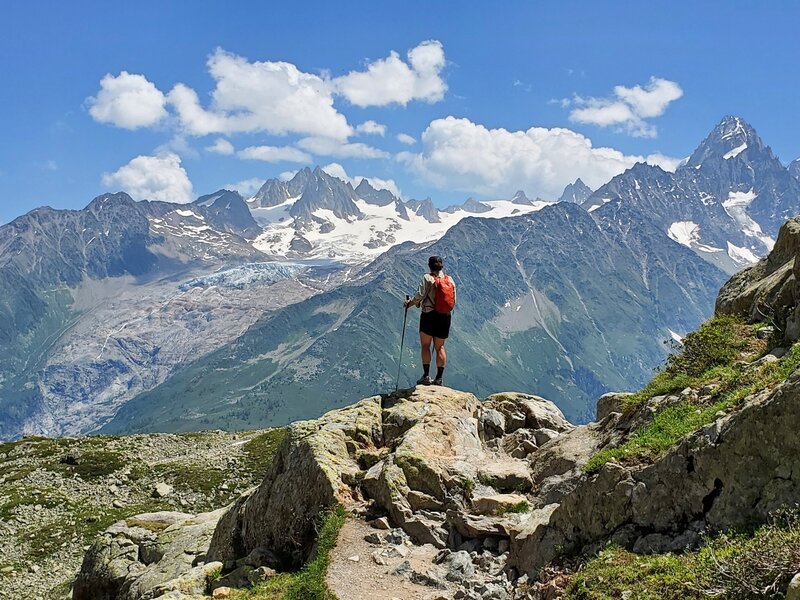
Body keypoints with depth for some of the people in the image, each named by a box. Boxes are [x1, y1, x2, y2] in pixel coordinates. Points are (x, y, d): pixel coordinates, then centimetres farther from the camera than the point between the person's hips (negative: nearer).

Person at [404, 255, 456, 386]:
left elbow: (420, 295, -13)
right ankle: (439, 378, 8)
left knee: (425, 345, 4)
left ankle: (426, 376, -3)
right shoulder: (449, 279, 5)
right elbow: (454, 301, 7)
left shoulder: (427, 278, -8)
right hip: (445, 317, 4)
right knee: (440, 347, 10)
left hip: (429, 315, -4)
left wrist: (410, 303, 5)